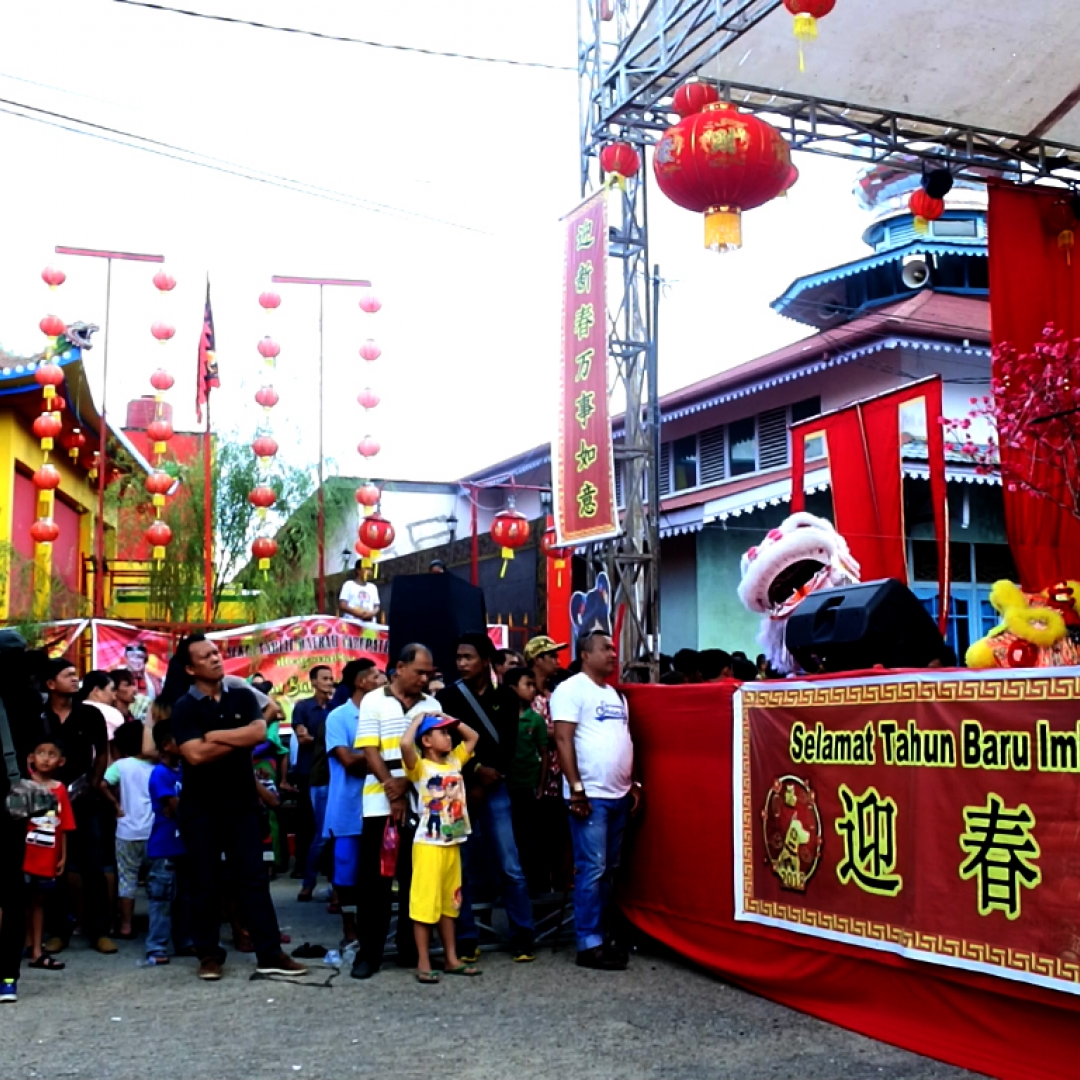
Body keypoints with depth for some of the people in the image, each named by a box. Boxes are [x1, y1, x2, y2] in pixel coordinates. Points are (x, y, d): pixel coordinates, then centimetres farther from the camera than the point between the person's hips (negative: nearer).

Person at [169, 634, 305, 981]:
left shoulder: (243, 697, 6)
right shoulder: (184, 707, -5)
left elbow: (259, 733, -11)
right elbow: (195, 754, -18)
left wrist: (215, 735, -12)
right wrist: (239, 738, -11)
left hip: (242, 803, 3)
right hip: (200, 808, -3)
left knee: (253, 878, 3)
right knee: (205, 882, 5)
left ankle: (270, 955, 5)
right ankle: (209, 954, 17)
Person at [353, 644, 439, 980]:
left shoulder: (431, 705, 10)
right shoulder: (373, 701, 3)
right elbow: (370, 752, -3)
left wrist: (404, 785, -10)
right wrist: (392, 789, -12)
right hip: (380, 802, -2)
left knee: (415, 878, 6)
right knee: (374, 879, 1)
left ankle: (411, 949, 15)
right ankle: (369, 950, 8)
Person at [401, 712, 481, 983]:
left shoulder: (455, 761, 10)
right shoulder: (420, 767, -10)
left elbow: (473, 736, 20)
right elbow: (405, 743, -29)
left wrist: (447, 718, 9)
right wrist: (418, 719, -13)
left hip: (452, 845, 7)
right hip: (429, 845, -7)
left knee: (449, 903, 14)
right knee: (425, 903, -2)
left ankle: (451, 959, 21)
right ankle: (423, 963, 4)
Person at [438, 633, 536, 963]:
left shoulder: (506, 698, 5)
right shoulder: (448, 697, 2)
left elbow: (509, 747, 0)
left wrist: (486, 784, -8)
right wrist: (475, 770, -11)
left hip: (494, 790, 0)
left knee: (511, 867, -2)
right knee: (463, 869, 2)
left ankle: (524, 936, 8)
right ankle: (467, 939, 12)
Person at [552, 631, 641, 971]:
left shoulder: (616, 695, 18)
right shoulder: (571, 689, -7)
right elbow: (563, 740, -13)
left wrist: (634, 784, 14)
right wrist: (576, 789, -18)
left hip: (618, 795, 8)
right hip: (590, 795, -8)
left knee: (609, 869, 11)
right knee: (592, 868, -7)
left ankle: (600, 934, 19)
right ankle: (588, 944, -2)